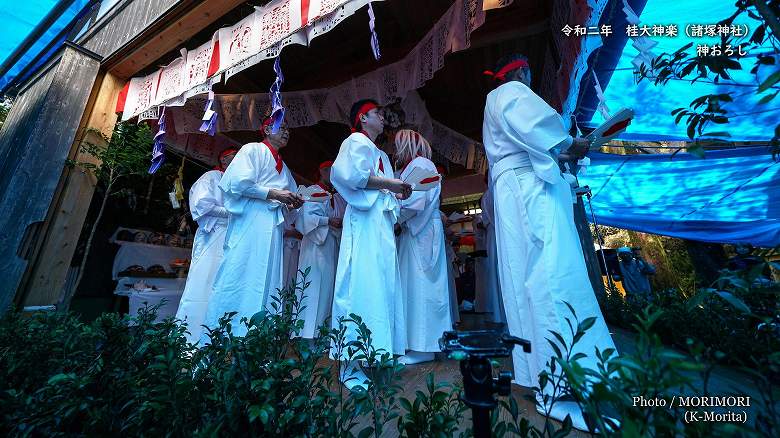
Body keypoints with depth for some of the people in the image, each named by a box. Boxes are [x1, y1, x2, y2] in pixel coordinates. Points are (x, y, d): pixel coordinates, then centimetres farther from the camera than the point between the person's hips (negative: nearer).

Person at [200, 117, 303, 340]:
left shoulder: (282, 165, 25)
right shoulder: (253, 150, 5)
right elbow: (239, 182, -9)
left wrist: (291, 202, 4)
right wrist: (273, 193, -12)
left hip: (272, 225, 7)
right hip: (250, 221, -7)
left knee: (267, 281, 3)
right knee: (239, 278, -9)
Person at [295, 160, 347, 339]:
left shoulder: (338, 197, 19)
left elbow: (344, 217, 17)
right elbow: (306, 216, -9)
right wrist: (328, 221, -18)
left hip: (333, 245, 6)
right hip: (316, 243, -6)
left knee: (329, 284, 5)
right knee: (314, 283, -7)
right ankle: (308, 330, 1)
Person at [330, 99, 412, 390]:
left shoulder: (382, 154, 29)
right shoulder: (356, 141, 4)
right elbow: (351, 175, -13)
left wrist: (398, 193, 8)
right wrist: (388, 183, -11)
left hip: (383, 223, 9)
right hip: (365, 221, -9)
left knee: (383, 284, 5)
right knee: (361, 284, -12)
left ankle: (376, 353, 15)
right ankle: (350, 365, -4)